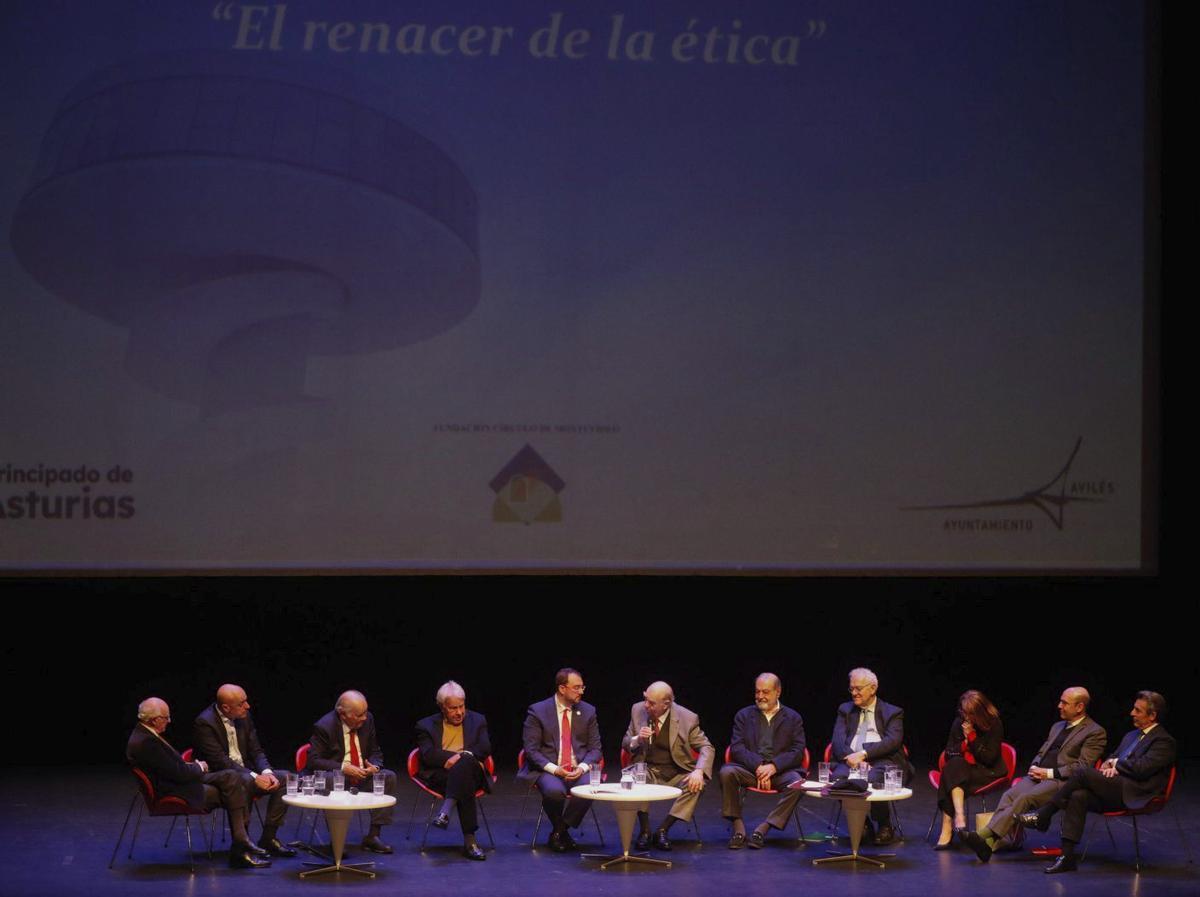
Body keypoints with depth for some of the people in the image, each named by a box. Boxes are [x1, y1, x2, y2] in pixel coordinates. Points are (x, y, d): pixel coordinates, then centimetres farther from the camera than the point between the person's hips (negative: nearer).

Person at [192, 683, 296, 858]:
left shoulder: (244, 717, 5)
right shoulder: (204, 723, -17)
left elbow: (255, 751, 9)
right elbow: (219, 761, -23)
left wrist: (267, 772, -12)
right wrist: (255, 778, -28)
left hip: (245, 772, 8)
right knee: (243, 784, -37)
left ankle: (268, 838, -3)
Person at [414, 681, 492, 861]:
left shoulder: (477, 721, 22)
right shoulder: (427, 725, 17)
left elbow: (485, 749, 6)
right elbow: (428, 755, 0)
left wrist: (462, 757, -14)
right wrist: (453, 757, -15)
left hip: (472, 773, 1)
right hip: (438, 776, -1)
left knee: (466, 762, -41)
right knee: (465, 785, -40)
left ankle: (446, 810, -55)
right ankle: (469, 841, -51)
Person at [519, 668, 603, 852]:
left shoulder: (588, 711, 9)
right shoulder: (537, 711, -1)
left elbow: (595, 748, 9)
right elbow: (531, 749, -4)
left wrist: (582, 767, -12)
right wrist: (554, 769, -18)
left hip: (579, 770, 3)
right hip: (548, 770, -3)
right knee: (554, 791, -37)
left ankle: (560, 832, -8)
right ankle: (560, 831, -4)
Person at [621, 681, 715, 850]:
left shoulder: (687, 718, -8)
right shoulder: (638, 710, -1)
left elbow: (707, 748, -5)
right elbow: (625, 743, 9)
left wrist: (698, 771, -25)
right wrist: (637, 739, -16)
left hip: (677, 774, -1)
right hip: (648, 771, 1)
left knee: (696, 784, -31)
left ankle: (663, 830, -20)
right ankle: (645, 829, -17)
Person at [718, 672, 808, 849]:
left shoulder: (793, 718, 12)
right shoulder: (744, 715, 13)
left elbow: (797, 752, 2)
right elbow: (736, 748, 1)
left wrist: (774, 766, -15)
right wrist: (758, 766, -16)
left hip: (780, 770, -1)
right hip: (749, 769, 1)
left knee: (797, 783, -33)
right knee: (726, 772, -30)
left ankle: (763, 828, -27)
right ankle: (738, 827, -23)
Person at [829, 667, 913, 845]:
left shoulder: (893, 712, 11)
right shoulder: (845, 710, 20)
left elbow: (892, 741, -6)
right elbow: (838, 740, 6)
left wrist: (864, 754, -20)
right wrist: (851, 757, -16)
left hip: (882, 761, -3)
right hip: (852, 760, 3)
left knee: (873, 778, -37)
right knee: (838, 776, -32)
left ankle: (885, 828, -12)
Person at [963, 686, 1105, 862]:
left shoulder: (1095, 732, 0)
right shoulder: (1058, 727, 27)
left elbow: (1083, 767, -9)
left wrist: (1049, 773, -14)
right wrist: (1034, 768, 6)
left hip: (1062, 781, -7)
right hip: (1039, 775, 7)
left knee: (1025, 798, -30)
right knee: (1009, 795, -21)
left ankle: (985, 835, -37)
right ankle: (991, 842, -35)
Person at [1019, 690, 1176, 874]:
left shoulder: (1164, 741, -1)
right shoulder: (1132, 736, 27)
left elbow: (1141, 769, -14)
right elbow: (1111, 760, 26)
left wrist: (1115, 763, 0)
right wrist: (1110, 766, 2)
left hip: (1134, 794, -8)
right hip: (1116, 791, 8)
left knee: (1082, 773, -23)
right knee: (1078, 796, -23)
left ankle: (1044, 815, -12)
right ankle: (1068, 856, -27)